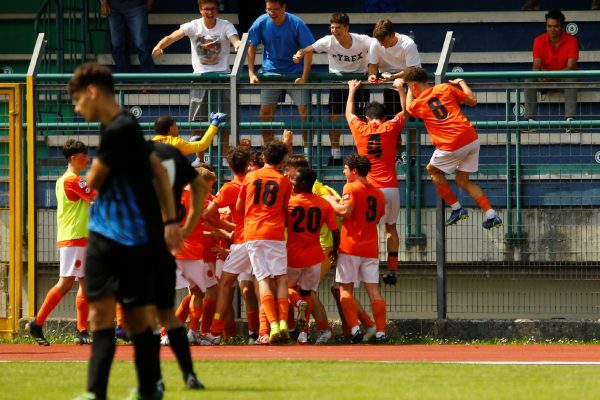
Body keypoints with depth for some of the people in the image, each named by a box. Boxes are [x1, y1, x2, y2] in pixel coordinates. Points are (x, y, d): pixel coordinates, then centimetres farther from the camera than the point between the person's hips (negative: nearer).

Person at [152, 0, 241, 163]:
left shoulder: (226, 26, -5)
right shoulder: (194, 26, -4)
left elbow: (235, 40, -23)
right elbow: (173, 36, -14)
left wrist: (238, 45, -49)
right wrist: (159, 46, -35)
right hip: (200, 76, 1)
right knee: (197, 121, 1)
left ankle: (226, 156, 11)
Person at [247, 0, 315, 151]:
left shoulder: (296, 24, -17)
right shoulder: (261, 23, -10)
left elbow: (308, 51, -14)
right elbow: (252, 47, 0)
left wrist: (304, 77, -21)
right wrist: (251, 73, -7)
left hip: (295, 73, -2)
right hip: (270, 72, 2)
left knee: (304, 110, -7)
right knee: (265, 113, -1)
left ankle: (307, 150, 3)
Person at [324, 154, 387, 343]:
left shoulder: (351, 188, -6)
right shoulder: (378, 193, 13)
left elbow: (345, 210, -20)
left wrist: (331, 200, -2)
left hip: (350, 247, -5)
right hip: (371, 248, 5)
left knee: (345, 289, 0)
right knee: (374, 289, 3)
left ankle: (354, 328, -13)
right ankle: (380, 332, -2)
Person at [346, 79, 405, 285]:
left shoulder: (360, 129, 2)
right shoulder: (390, 128, 1)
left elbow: (349, 113, 24)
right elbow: (405, 111, 20)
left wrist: (352, 91, 38)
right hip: (391, 187, 1)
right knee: (391, 227, 15)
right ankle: (392, 270, 12)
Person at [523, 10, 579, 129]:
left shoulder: (571, 41, -14)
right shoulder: (539, 41, -7)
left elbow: (571, 67, -20)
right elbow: (536, 66, -11)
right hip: (545, 81, 2)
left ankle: (570, 118, -43)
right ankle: (530, 118, -30)